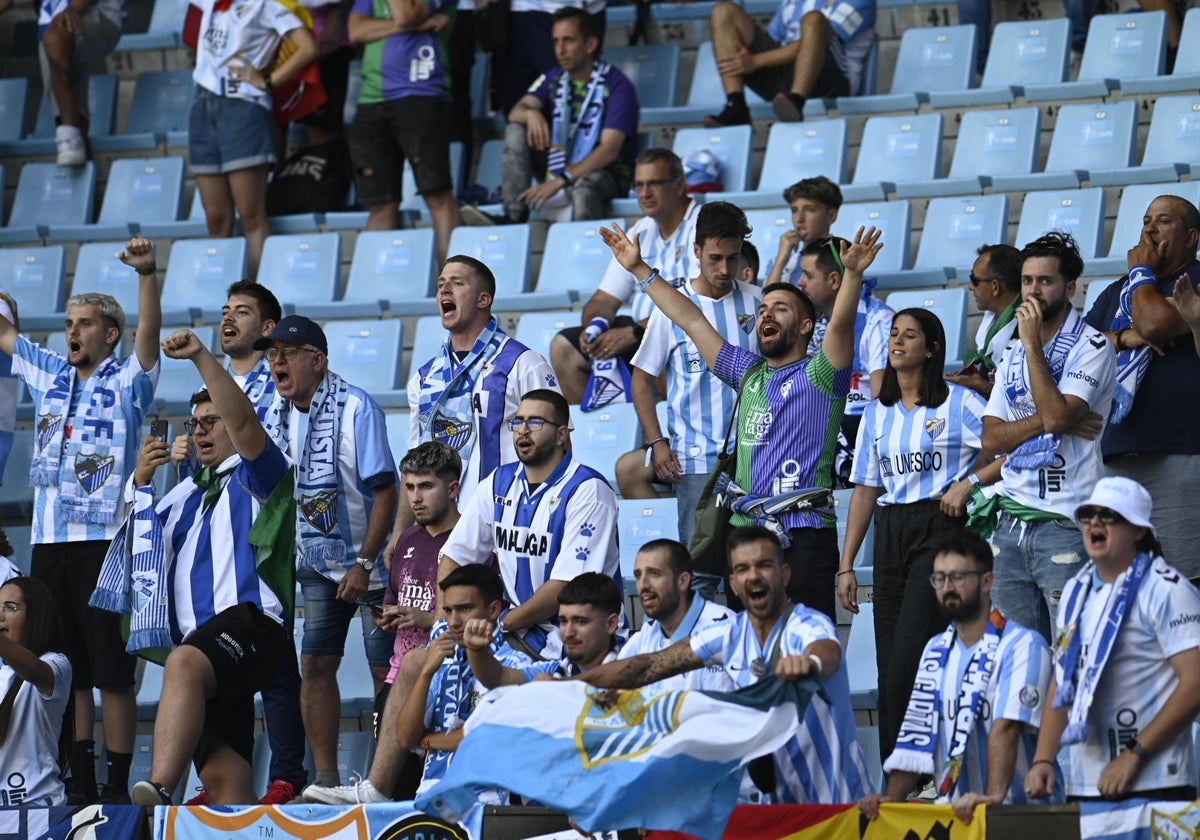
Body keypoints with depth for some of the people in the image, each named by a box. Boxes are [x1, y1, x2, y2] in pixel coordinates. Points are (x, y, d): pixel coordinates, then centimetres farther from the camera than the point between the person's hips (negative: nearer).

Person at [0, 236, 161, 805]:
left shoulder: (126, 380, 2)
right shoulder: (48, 374, 16)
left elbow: (150, 332, -14)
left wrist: (146, 274, -31)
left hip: (105, 540, -6)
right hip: (50, 541, 6)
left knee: (112, 670, -4)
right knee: (63, 669, 6)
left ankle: (118, 785, -2)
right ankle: (78, 781, 11)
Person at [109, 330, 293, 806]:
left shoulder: (256, 476, 12)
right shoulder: (189, 494, 32)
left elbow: (242, 421, -6)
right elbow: (145, 534, 29)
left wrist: (200, 356, -14)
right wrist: (140, 481, 14)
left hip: (249, 622, -8)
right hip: (203, 645, 8)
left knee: (184, 663, -40)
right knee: (221, 777, -5)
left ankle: (157, 794, -59)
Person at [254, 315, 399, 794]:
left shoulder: (355, 408, -18)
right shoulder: (277, 414, 2)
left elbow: (385, 490, -19)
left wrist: (365, 565, -21)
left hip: (372, 561, -6)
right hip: (318, 564, 6)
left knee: (385, 670, -5)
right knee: (315, 664, 1)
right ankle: (325, 781, 6)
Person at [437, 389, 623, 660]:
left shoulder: (588, 491, -11)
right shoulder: (499, 483, 10)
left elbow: (565, 587, -17)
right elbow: (454, 556, 13)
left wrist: (499, 625, -12)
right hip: (520, 634, 6)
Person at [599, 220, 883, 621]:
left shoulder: (818, 376, 2)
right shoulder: (748, 373, 20)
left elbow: (840, 324, -16)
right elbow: (691, 321, 23)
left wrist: (853, 274, -33)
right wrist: (640, 269, 24)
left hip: (803, 535, -6)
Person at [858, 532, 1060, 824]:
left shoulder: (1022, 646, -6)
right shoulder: (936, 651, 16)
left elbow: (1006, 727, -19)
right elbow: (917, 734, 13)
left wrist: (994, 796, -30)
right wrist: (891, 799, 0)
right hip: (953, 811, 5)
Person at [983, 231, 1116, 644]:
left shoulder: (1091, 347, -4)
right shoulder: (1013, 355, 16)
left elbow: (1056, 413, -19)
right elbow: (991, 439, 7)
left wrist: (1033, 343, -12)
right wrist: (1048, 422, -9)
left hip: (1064, 523, -7)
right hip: (1012, 522, 7)